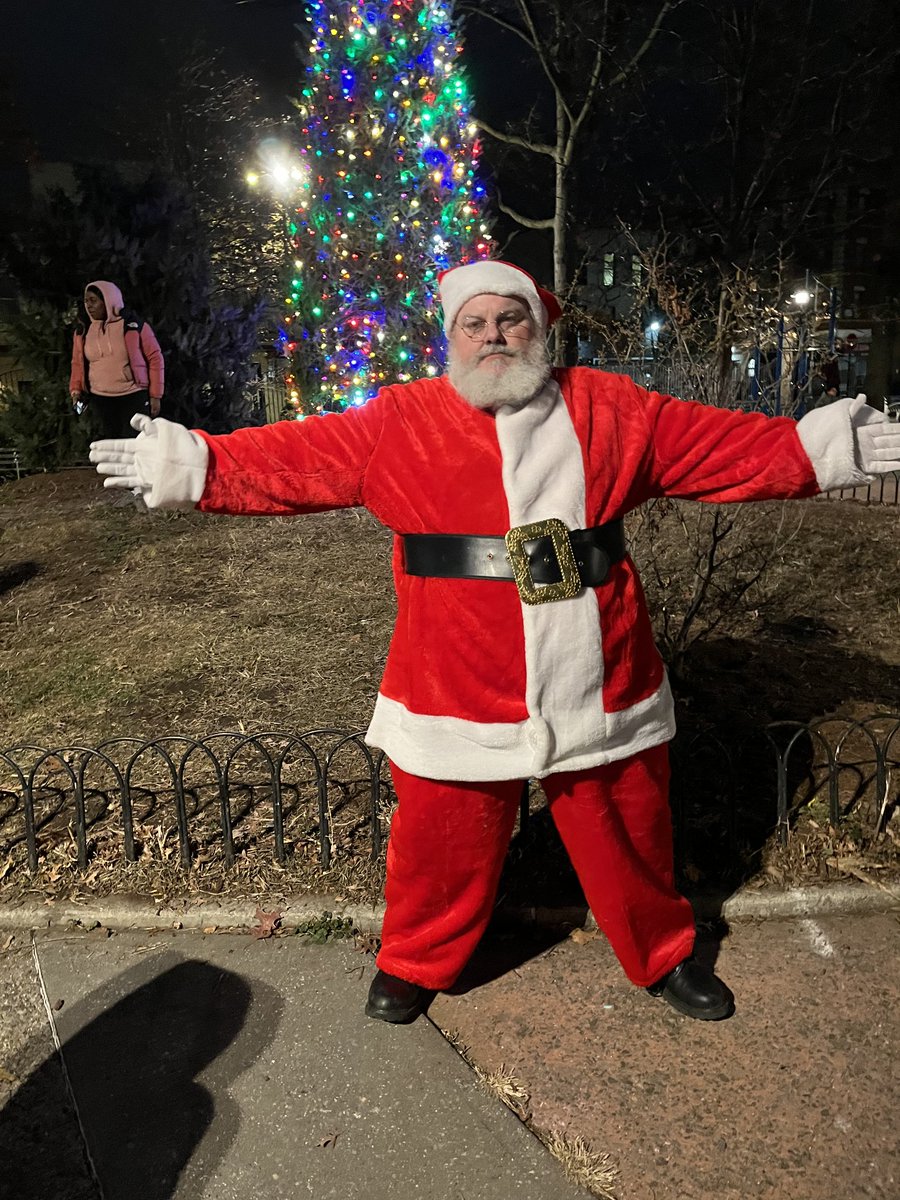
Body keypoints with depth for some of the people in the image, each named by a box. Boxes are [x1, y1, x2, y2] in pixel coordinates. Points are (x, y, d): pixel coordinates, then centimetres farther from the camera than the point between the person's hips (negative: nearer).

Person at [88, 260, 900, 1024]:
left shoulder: (609, 410, 4)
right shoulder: (400, 422, 0)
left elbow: (723, 445, 6)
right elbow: (292, 458, -3)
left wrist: (818, 447, 0)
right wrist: (194, 464, -11)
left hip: (600, 686, 2)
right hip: (458, 692, -1)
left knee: (629, 831, 18)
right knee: (444, 838, 13)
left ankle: (665, 955, 46)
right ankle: (415, 964, 42)